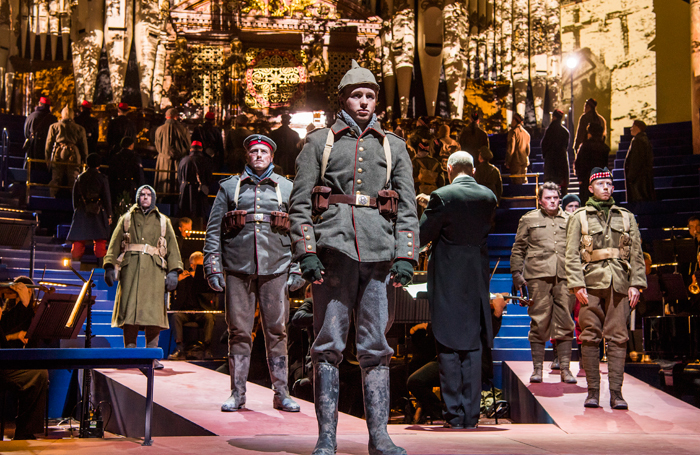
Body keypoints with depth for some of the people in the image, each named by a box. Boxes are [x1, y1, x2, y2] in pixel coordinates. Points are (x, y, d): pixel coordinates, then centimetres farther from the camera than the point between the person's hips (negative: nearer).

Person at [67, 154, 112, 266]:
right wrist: (109, 215, 3)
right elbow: (107, 198, -3)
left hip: (81, 214, 3)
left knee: (78, 241, 7)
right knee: (100, 242, 3)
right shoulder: (102, 179, -5)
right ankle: (101, 264, 0)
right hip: (98, 214, -2)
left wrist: (76, 211, 20)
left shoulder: (79, 178, 4)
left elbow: (75, 197, 9)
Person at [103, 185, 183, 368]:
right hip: (130, 269, 0)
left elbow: (173, 248, 14)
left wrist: (173, 272, 1)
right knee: (129, 310, -8)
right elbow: (114, 245, 13)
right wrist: (110, 266, -2)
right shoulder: (126, 219, 20)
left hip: (155, 271, 0)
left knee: (153, 312, -8)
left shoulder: (163, 221, 21)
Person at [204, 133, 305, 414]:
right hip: (237, 270, 0)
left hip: (276, 270, 0)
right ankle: (237, 393, 8)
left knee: (277, 332, -1)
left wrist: (298, 269, 4)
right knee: (238, 332, 1)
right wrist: (213, 267, 1)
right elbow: (213, 230, 10)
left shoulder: (287, 188, 14)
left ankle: (281, 393, 5)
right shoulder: (229, 187, 13)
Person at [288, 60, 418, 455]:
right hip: (334, 252, -2)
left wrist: (406, 257, -1)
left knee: (377, 348, 3)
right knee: (329, 347, -2)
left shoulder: (393, 146, 16)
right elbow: (300, 203, 6)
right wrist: (306, 252, -6)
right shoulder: (320, 142, 11)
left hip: (380, 257, 2)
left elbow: (407, 207, 11)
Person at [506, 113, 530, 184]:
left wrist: (507, 162, -8)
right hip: (524, 162, 7)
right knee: (524, 181, 12)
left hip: (516, 162, -7)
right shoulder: (526, 133, 13)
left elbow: (510, 149, -13)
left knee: (516, 182, -8)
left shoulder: (513, 132, -10)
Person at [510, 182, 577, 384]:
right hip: (538, 276, -2)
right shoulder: (529, 219, 13)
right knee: (539, 322, -3)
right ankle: (537, 368, 4)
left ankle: (565, 368, 5)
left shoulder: (569, 220, 17)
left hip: (564, 276, 2)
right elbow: (518, 248, 13)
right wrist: (516, 272, 4)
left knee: (565, 323, 0)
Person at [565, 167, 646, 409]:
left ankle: (616, 392, -1)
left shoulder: (626, 217, 15)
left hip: (619, 285, 2)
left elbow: (636, 253, 12)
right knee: (590, 337, -2)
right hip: (591, 283, -1)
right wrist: (577, 284, -7)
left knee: (618, 337, -3)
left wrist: (636, 283, 3)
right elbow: (572, 254, 3)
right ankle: (593, 391, 4)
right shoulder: (579, 217, 9)